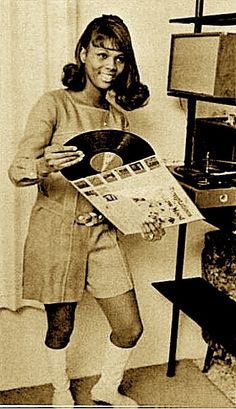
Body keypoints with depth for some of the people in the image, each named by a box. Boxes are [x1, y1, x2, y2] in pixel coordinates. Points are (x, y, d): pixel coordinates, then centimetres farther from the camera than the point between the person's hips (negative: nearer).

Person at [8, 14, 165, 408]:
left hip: (103, 232, 5)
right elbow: (16, 170, -15)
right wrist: (43, 167, -37)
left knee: (130, 328, 7)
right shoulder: (54, 103, -9)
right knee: (60, 324, 11)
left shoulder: (118, 117, 8)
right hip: (56, 231, -4)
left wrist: (143, 218, -3)